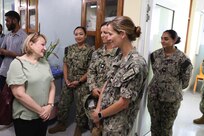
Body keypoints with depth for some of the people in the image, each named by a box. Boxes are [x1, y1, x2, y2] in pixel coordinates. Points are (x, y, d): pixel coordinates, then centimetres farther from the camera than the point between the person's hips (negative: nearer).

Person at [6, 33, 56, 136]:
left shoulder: (44, 62, 7)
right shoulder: (18, 63, -12)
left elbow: (52, 86, 8)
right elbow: (19, 94, -19)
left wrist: (50, 105, -7)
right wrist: (40, 110, -14)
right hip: (25, 118, -6)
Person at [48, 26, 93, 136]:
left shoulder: (90, 50, -10)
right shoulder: (69, 49, 5)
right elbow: (65, 65, 6)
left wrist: (79, 81, -15)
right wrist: (66, 80, -5)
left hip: (82, 84, -4)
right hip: (68, 83, 5)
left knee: (80, 106, 9)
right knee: (63, 104, 15)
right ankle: (62, 124, 37)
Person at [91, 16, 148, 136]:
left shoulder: (136, 64, -26)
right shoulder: (119, 57, 0)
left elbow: (124, 102, -23)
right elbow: (107, 84, 4)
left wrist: (100, 114, -11)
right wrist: (98, 108, -4)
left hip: (118, 122, -7)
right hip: (106, 115, 7)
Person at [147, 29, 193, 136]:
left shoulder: (182, 58, -14)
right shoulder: (155, 54, -1)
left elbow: (185, 82, -4)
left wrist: (174, 88, 5)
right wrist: (159, 83, 11)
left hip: (171, 98, -3)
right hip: (153, 95, 3)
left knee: (166, 127, 14)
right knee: (154, 124, 16)